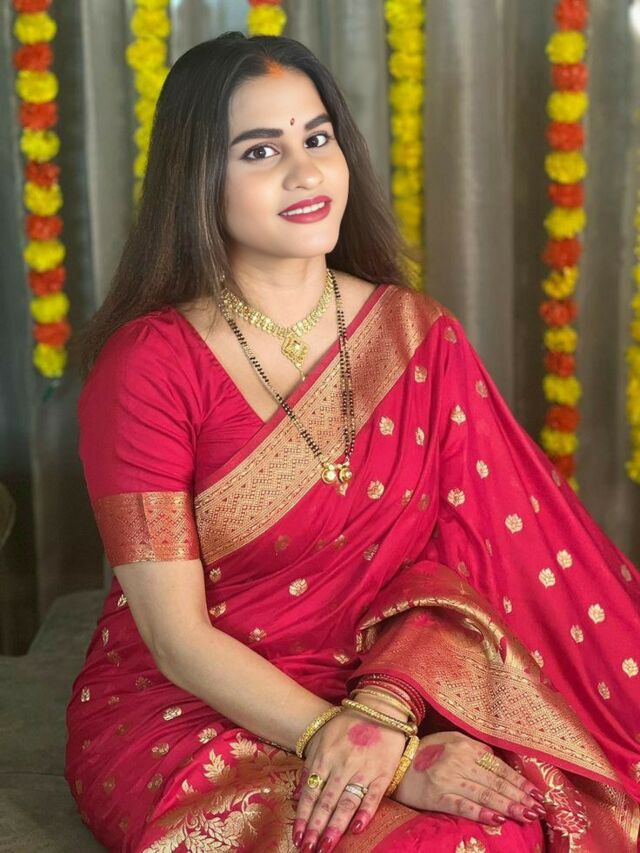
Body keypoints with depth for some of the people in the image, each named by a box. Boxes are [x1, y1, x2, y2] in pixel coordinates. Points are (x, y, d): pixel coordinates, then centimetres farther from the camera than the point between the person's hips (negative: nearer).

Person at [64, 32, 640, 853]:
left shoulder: (421, 336, 1)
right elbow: (176, 637, -13)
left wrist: (384, 713, -23)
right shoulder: (147, 364, -11)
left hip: (389, 690, 4)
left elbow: (458, 558, -4)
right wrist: (366, 749, -23)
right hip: (188, 714, -4)